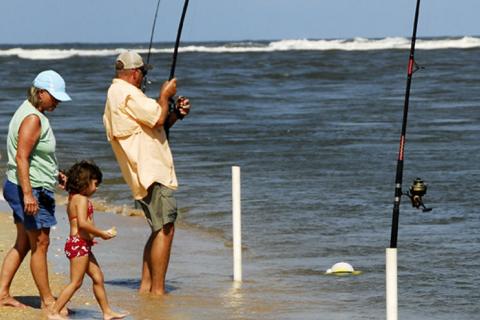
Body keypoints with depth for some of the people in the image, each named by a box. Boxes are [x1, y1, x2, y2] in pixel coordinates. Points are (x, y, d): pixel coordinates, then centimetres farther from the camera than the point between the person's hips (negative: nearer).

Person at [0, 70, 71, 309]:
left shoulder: (30, 112, 14)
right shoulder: (32, 119, -18)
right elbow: (21, 157, -24)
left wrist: (55, 174, 25)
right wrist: (28, 193, -28)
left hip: (29, 189, 11)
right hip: (32, 190, -11)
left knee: (23, 243, 14)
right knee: (40, 244, -2)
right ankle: (47, 299, 5)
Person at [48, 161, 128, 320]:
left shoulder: (74, 198, 16)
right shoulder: (82, 199, -15)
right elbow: (83, 223, -25)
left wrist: (101, 233, 12)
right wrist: (101, 233, -16)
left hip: (82, 245, 11)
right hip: (78, 244, -11)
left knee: (98, 277, 15)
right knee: (76, 282, -8)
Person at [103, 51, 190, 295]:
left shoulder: (115, 94, 22)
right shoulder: (128, 94, -12)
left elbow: (155, 124, 26)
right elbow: (158, 119, -17)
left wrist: (175, 114, 12)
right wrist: (165, 96, 0)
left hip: (143, 174, 11)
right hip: (152, 172, -11)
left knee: (160, 229, 16)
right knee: (165, 229, -11)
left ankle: (146, 286, 14)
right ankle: (157, 290, -12)